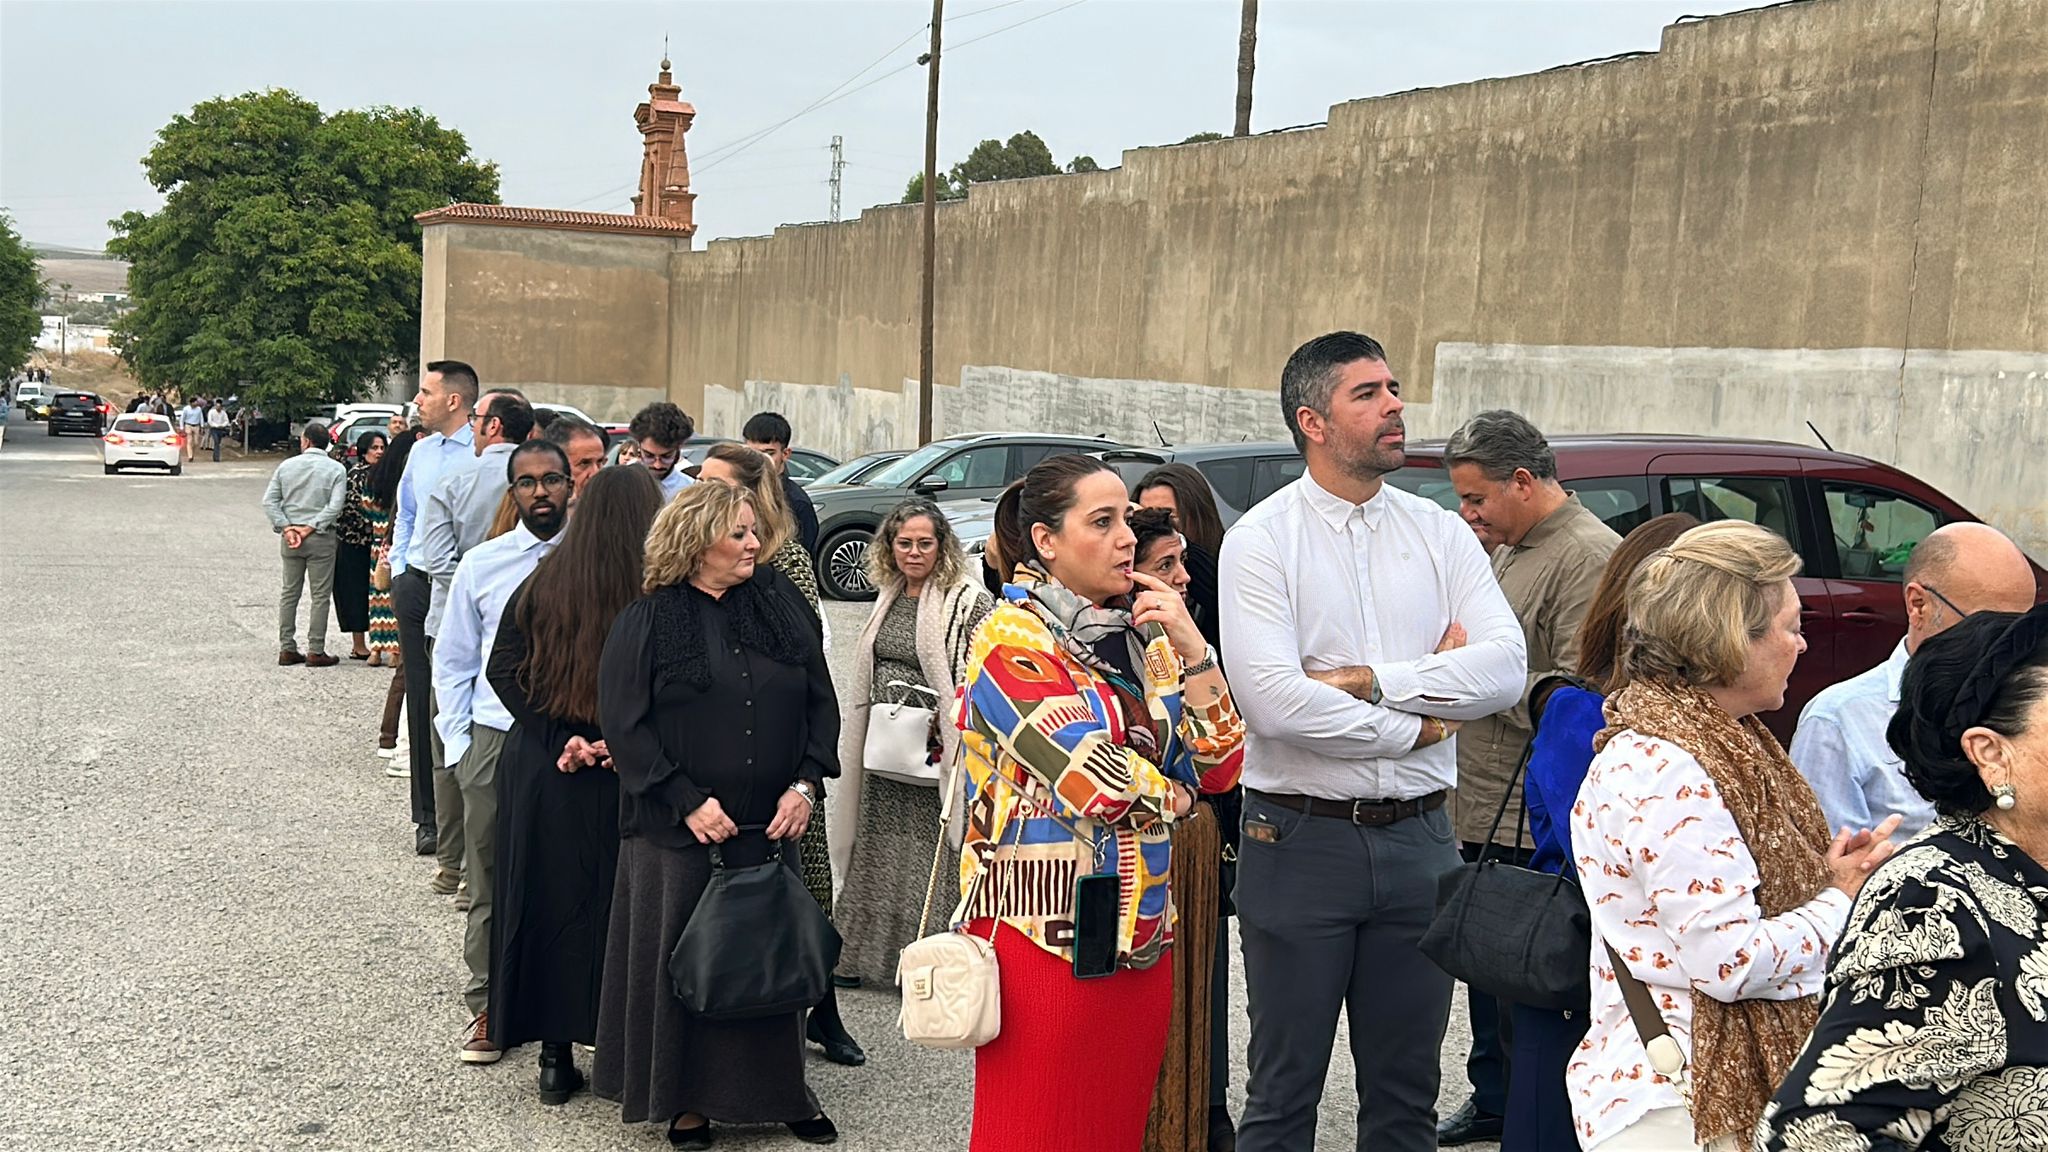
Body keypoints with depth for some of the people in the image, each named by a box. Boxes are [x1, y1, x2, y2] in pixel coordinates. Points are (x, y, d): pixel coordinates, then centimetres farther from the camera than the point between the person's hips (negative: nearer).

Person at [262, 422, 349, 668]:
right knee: (320, 596, 1)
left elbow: (269, 501, 0)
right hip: (321, 538, -3)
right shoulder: (336, 470, -3)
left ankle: (287, 649, 13)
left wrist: (286, 528, -4)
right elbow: (335, 506, -15)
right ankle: (315, 651, -1)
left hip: (290, 538, 3)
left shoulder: (286, 466, 5)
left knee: (290, 593, 12)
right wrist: (310, 527, -11)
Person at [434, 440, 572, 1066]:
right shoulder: (481, 565, 5)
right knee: (490, 883, 8)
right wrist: (458, 748, 5)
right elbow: (452, 662, 12)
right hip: (495, 739, 1)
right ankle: (488, 1007, 21)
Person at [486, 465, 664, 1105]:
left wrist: (560, 739, -6)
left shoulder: (542, 585, -2)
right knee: (618, 909, 9)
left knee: (548, 906, 13)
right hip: (624, 783, -3)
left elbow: (505, 672, -3)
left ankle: (556, 1058, 23)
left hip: (542, 774, 3)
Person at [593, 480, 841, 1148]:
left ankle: (780, 1087, 27)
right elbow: (624, 724, -7)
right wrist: (687, 802, -13)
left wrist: (806, 784, -5)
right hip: (678, 833, -3)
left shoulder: (782, 604, 5)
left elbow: (821, 702, 7)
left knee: (774, 953, 10)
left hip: (773, 824, 3)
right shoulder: (646, 622, -4)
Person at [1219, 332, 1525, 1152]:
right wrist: (1416, 722, -10)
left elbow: (1505, 668, -8)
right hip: (1302, 839, -4)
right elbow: (1272, 700, -20)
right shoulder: (1261, 540, -7)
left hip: (1419, 839, 4)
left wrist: (1366, 680, -16)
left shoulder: (1440, 533, 6)